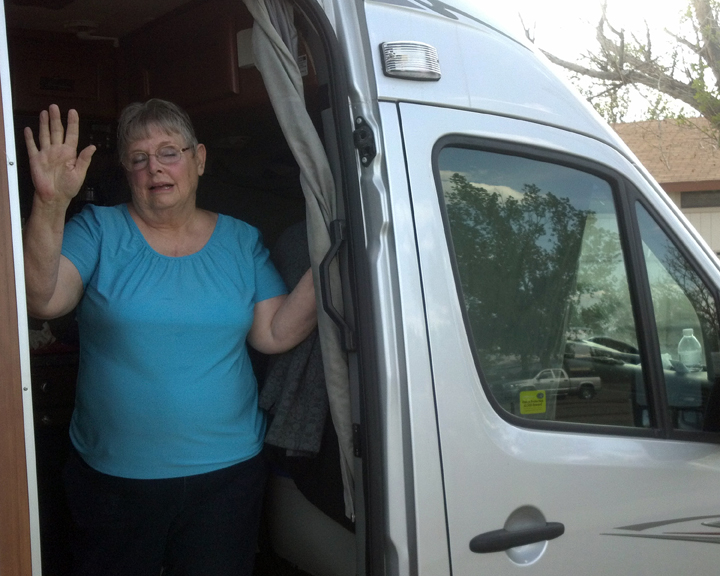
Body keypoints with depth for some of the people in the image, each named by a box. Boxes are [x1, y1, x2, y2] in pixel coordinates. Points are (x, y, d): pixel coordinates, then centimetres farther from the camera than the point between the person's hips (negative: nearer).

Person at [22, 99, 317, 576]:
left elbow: (275, 334, -3)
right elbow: (42, 300, -18)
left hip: (226, 470, 1)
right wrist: (50, 205, -31)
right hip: (113, 476, -1)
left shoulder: (241, 241, 3)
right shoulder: (99, 231, -3)